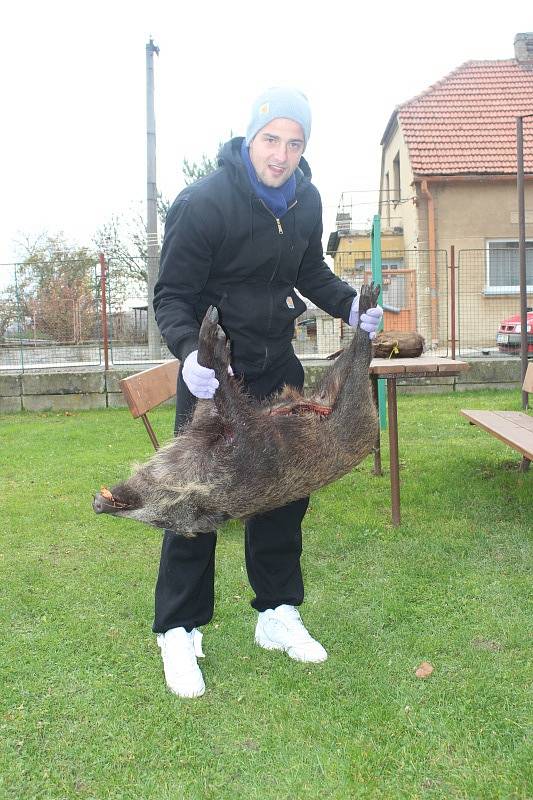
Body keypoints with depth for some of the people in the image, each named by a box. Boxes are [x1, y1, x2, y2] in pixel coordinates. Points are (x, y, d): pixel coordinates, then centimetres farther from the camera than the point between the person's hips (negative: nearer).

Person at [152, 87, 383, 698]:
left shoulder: (305, 200, 1)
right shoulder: (203, 203, -18)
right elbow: (171, 296, -15)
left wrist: (350, 306, -3)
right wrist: (189, 353, -34)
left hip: (278, 365, 6)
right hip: (214, 372, -6)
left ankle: (277, 614, 26)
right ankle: (178, 632, 11)